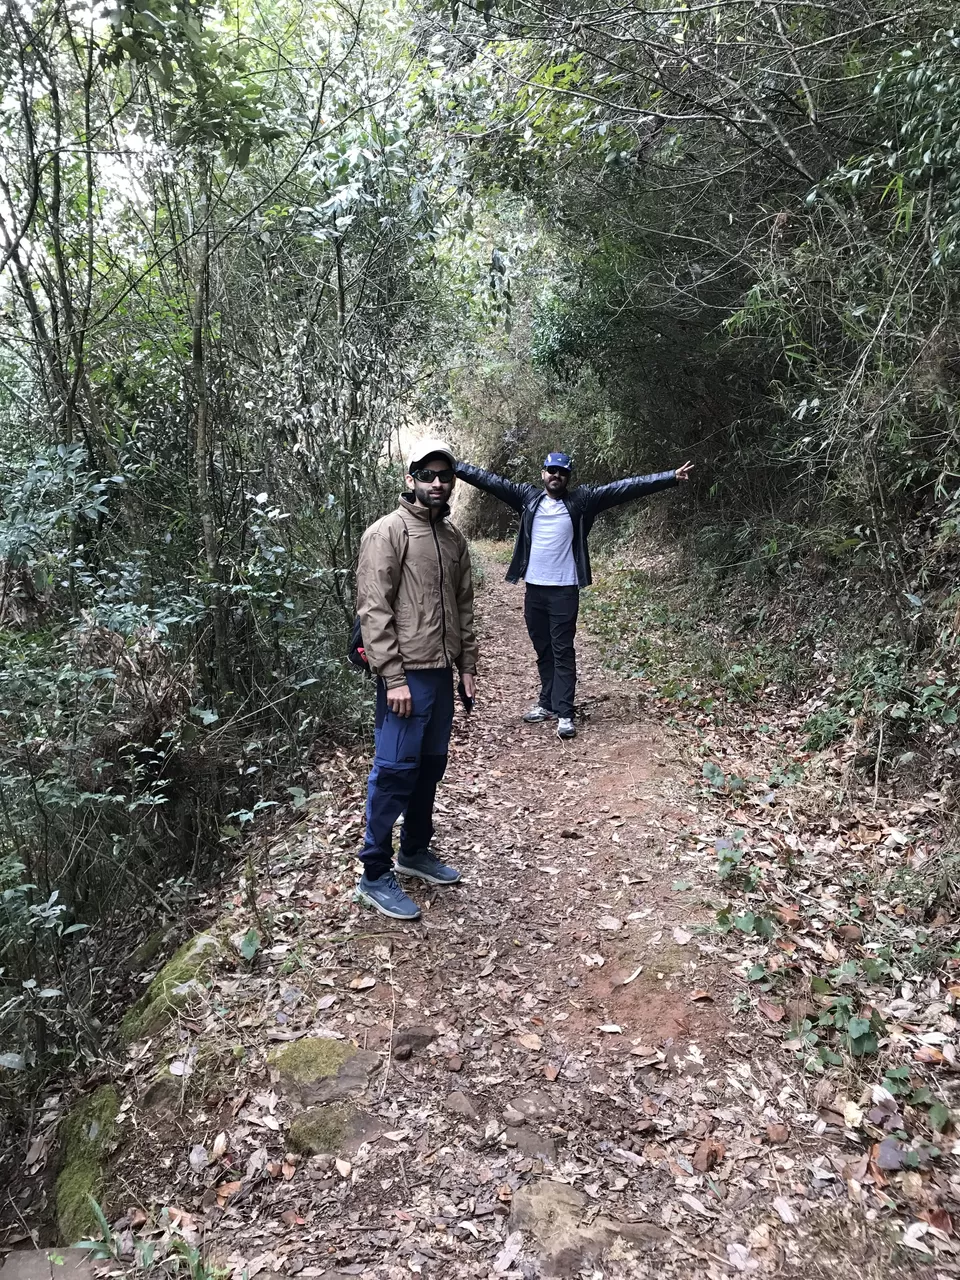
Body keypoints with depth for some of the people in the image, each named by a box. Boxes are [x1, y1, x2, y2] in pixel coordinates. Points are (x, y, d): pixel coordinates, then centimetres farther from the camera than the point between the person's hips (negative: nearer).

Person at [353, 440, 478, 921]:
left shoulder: (454, 538, 14)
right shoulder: (387, 533, -9)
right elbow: (373, 610, -15)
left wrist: (467, 666, 14)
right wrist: (393, 677, -18)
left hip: (443, 673, 8)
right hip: (407, 675, -7)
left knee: (430, 767, 16)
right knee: (395, 772, -3)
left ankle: (415, 851, 32)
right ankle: (375, 875, 8)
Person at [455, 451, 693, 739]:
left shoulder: (581, 500, -2)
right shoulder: (528, 497, 6)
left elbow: (624, 488, -7)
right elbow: (490, 480, 6)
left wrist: (670, 477, -11)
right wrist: (454, 466, 2)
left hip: (564, 590, -3)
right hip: (534, 588, 3)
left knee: (563, 652, -1)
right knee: (542, 650, 14)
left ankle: (564, 713, 1)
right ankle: (547, 703, 26)